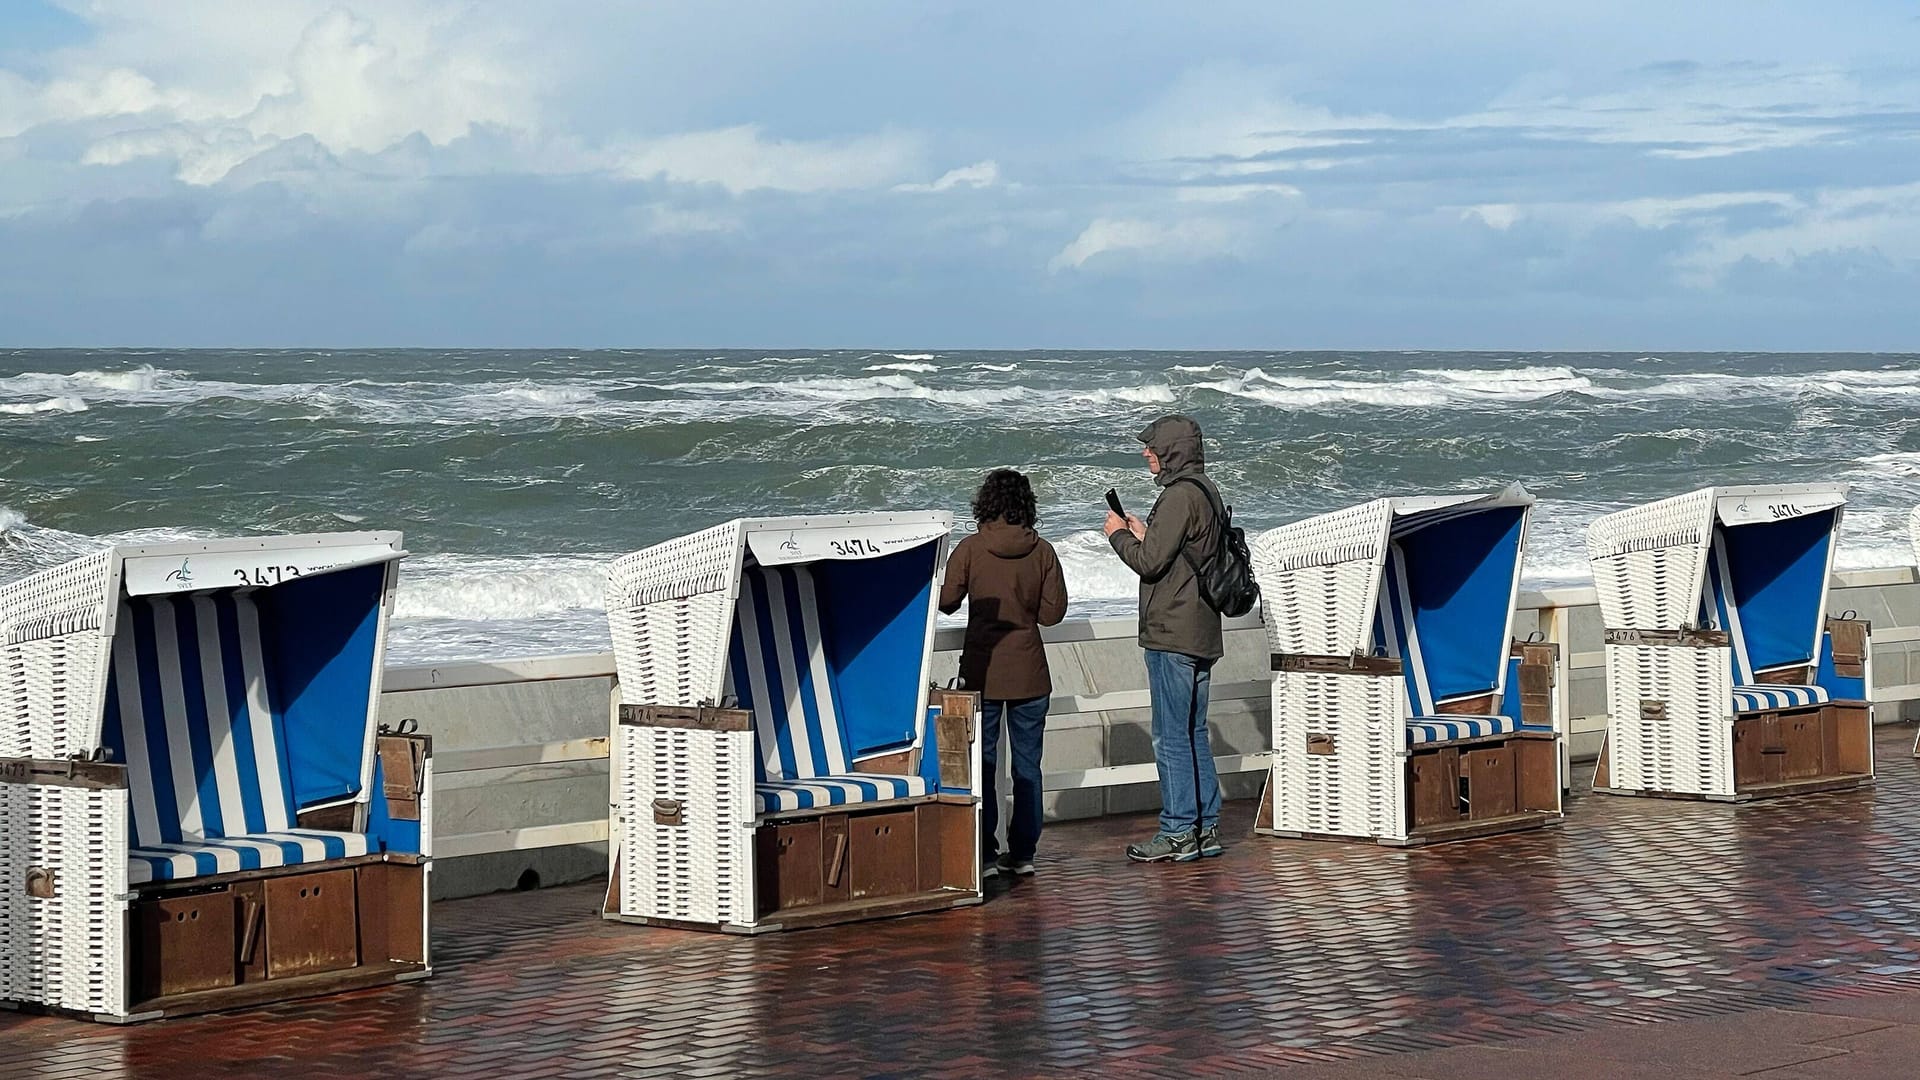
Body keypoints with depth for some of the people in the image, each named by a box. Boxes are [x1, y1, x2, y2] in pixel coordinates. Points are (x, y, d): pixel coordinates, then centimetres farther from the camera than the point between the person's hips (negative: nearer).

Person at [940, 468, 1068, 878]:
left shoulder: (970, 549, -9)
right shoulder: (1041, 551, -4)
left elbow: (947, 602, -7)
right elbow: (1053, 612, -2)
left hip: (983, 671, -1)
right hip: (1029, 674, 1)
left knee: (982, 764, 5)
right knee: (1027, 766, 10)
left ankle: (984, 855, 3)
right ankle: (1023, 854, 12)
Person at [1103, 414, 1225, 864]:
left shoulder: (1180, 496, -17)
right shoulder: (1205, 491, 15)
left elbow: (1149, 562, -18)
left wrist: (1119, 535, -2)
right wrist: (1143, 534, 16)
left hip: (1172, 636, -10)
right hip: (1200, 634, 10)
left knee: (1172, 736, -5)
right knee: (1194, 733, 14)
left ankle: (1178, 832, -2)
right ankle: (1205, 828, 17)